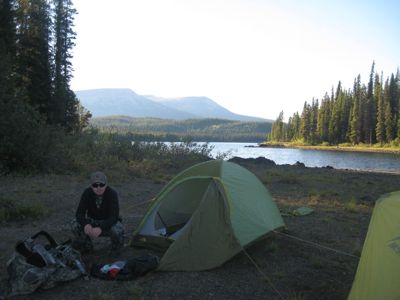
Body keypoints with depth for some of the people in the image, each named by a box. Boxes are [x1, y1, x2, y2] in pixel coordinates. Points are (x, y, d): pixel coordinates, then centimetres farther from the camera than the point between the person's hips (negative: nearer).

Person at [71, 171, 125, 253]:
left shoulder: (112, 194, -24)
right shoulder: (87, 193, -17)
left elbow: (114, 216, -30)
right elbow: (79, 213, -21)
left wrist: (100, 228, -46)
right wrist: (86, 225, -43)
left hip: (108, 222, -2)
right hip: (92, 221, 3)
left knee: (117, 230, -36)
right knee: (75, 225, -25)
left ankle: (116, 246, 2)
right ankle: (86, 246, 3)